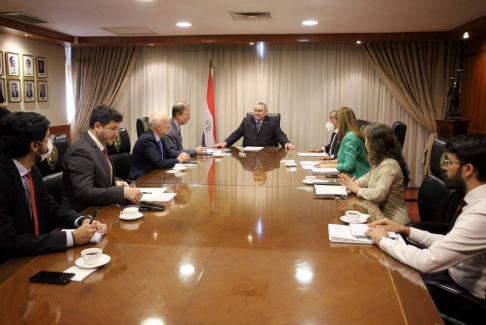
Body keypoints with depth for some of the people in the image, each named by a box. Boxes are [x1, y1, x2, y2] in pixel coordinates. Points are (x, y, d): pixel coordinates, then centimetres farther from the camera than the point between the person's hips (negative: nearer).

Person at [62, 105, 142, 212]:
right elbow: (84, 193, -27)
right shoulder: (81, 151, -20)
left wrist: (115, 181, 1)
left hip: (99, 209, 9)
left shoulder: (99, 145, 8)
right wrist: (123, 191, -31)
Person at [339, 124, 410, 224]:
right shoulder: (379, 161, 8)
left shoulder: (389, 165, -23)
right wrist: (355, 183, -2)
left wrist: (356, 189, -17)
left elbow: (378, 194, -31)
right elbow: (369, 177, 20)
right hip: (380, 212, 8)